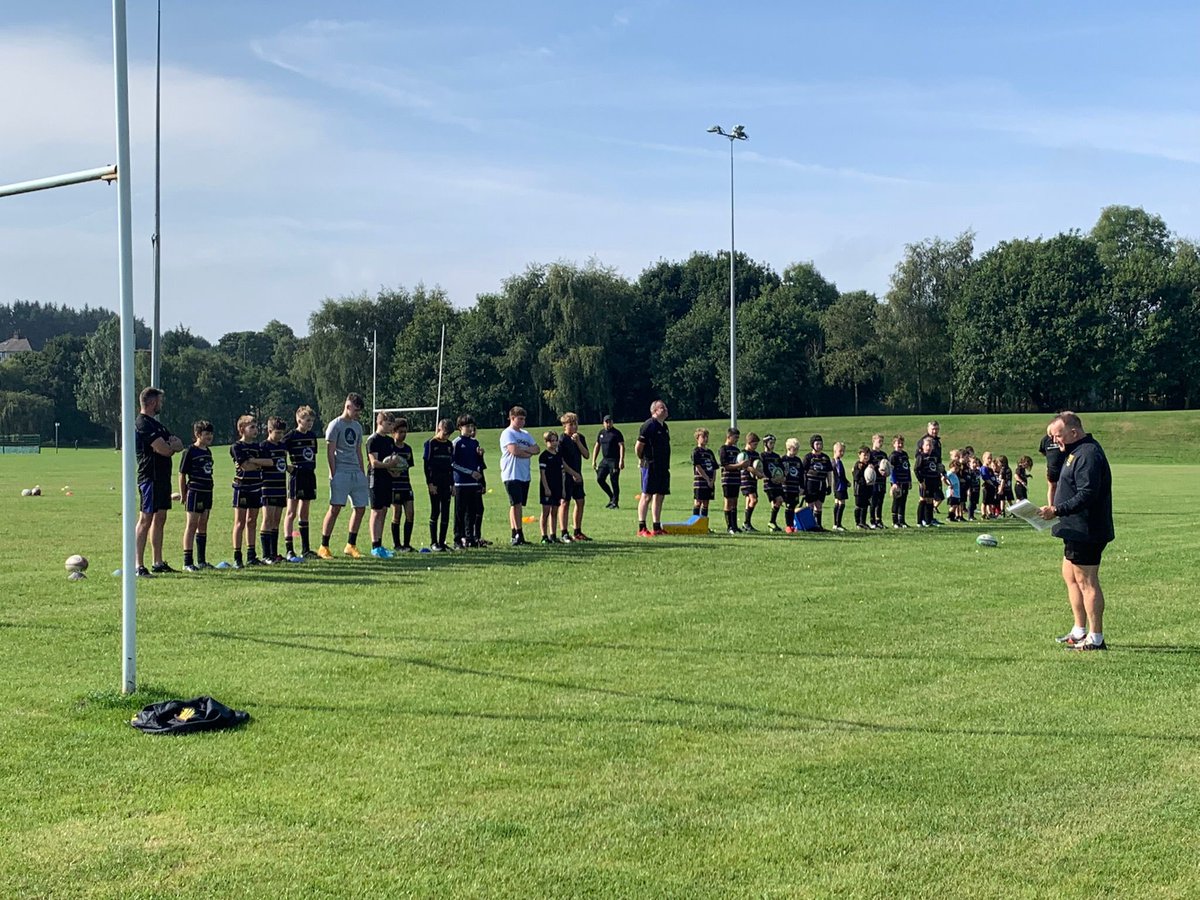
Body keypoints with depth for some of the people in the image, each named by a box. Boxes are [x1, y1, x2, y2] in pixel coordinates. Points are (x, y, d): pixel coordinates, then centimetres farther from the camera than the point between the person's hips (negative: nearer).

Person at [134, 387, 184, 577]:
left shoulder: (155, 423, 19)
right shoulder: (143, 424, -14)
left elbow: (179, 445, 13)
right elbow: (165, 450, -21)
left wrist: (168, 446, -9)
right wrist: (172, 445, 2)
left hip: (162, 477, 10)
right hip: (150, 477, -10)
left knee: (160, 519, 13)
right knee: (146, 520, -10)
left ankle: (158, 563, 19)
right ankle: (139, 566, -11)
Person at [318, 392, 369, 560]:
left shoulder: (357, 426, 17)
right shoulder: (336, 425, -5)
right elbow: (330, 452, -8)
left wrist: (362, 474, 16)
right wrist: (334, 475, -13)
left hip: (356, 473, 7)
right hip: (341, 472, -7)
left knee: (360, 508, 6)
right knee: (335, 508, -10)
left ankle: (351, 546, 16)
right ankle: (324, 547, -4)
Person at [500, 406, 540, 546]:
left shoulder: (526, 434, 18)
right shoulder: (507, 434, -6)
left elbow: (537, 449, 9)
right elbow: (514, 451, -20)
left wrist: (523, 449, -9)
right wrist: (529, 452, -3)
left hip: (525, 475, 8)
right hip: (512, 475, -7)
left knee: (519, 505, 8)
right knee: (516, 504, -12)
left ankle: (516, 536, 10)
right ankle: (518, 535, -14)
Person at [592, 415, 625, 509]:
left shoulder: (616, 433, -6)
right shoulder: (601, 433, 13)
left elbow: (622, 446, -12)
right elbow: (597, 446, 18)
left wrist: (621, 460, -21)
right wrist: (594, 461, 13)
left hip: (614, 460, -6)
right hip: (604, 459, 6)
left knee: (614, 481, -6)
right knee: (600, 479, 1)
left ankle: (615, 503, 4)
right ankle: (611, 497, 17)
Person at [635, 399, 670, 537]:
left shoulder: (664, 426, 15)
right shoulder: (649, 425, -12)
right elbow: (638, 446, -13)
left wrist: (667, 465, 18)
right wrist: (642, 460, -2)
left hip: (663, 467, 9)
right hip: (651, 466, -9)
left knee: (659, 496, 10)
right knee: (647, 496, -6)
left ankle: (657, 528, 15)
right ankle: (642, 528, -4)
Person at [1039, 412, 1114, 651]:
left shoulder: (1087, 454, -19)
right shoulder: (1075, 451, 14)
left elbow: (1087, 495, -26)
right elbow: (1055, 474, 24)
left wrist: (1057, 510, -27)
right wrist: (1053, 444, 11)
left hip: (1087, 531, -11)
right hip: (1077, 530, 11)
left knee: (1086, 581, -6)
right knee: (1070, 576, 18)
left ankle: (1096, 638, -1)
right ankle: (1080, 631, 27)